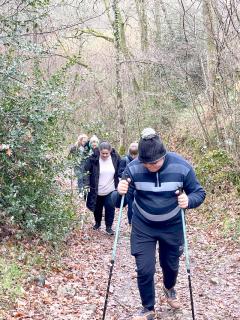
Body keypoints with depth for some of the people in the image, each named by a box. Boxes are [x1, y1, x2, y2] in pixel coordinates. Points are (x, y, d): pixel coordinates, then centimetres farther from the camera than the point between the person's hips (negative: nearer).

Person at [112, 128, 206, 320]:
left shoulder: (181, 167, -22)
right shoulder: (133, 168, -21)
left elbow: (199, 193, -10)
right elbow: (120, 202, -13)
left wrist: (189, 200, -33)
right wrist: (120, 194, -37)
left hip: (172, 226, 1)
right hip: (143, 227, 0)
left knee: (171, 264, 18)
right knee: (144, 270, -3)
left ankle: (169, 288, 54)